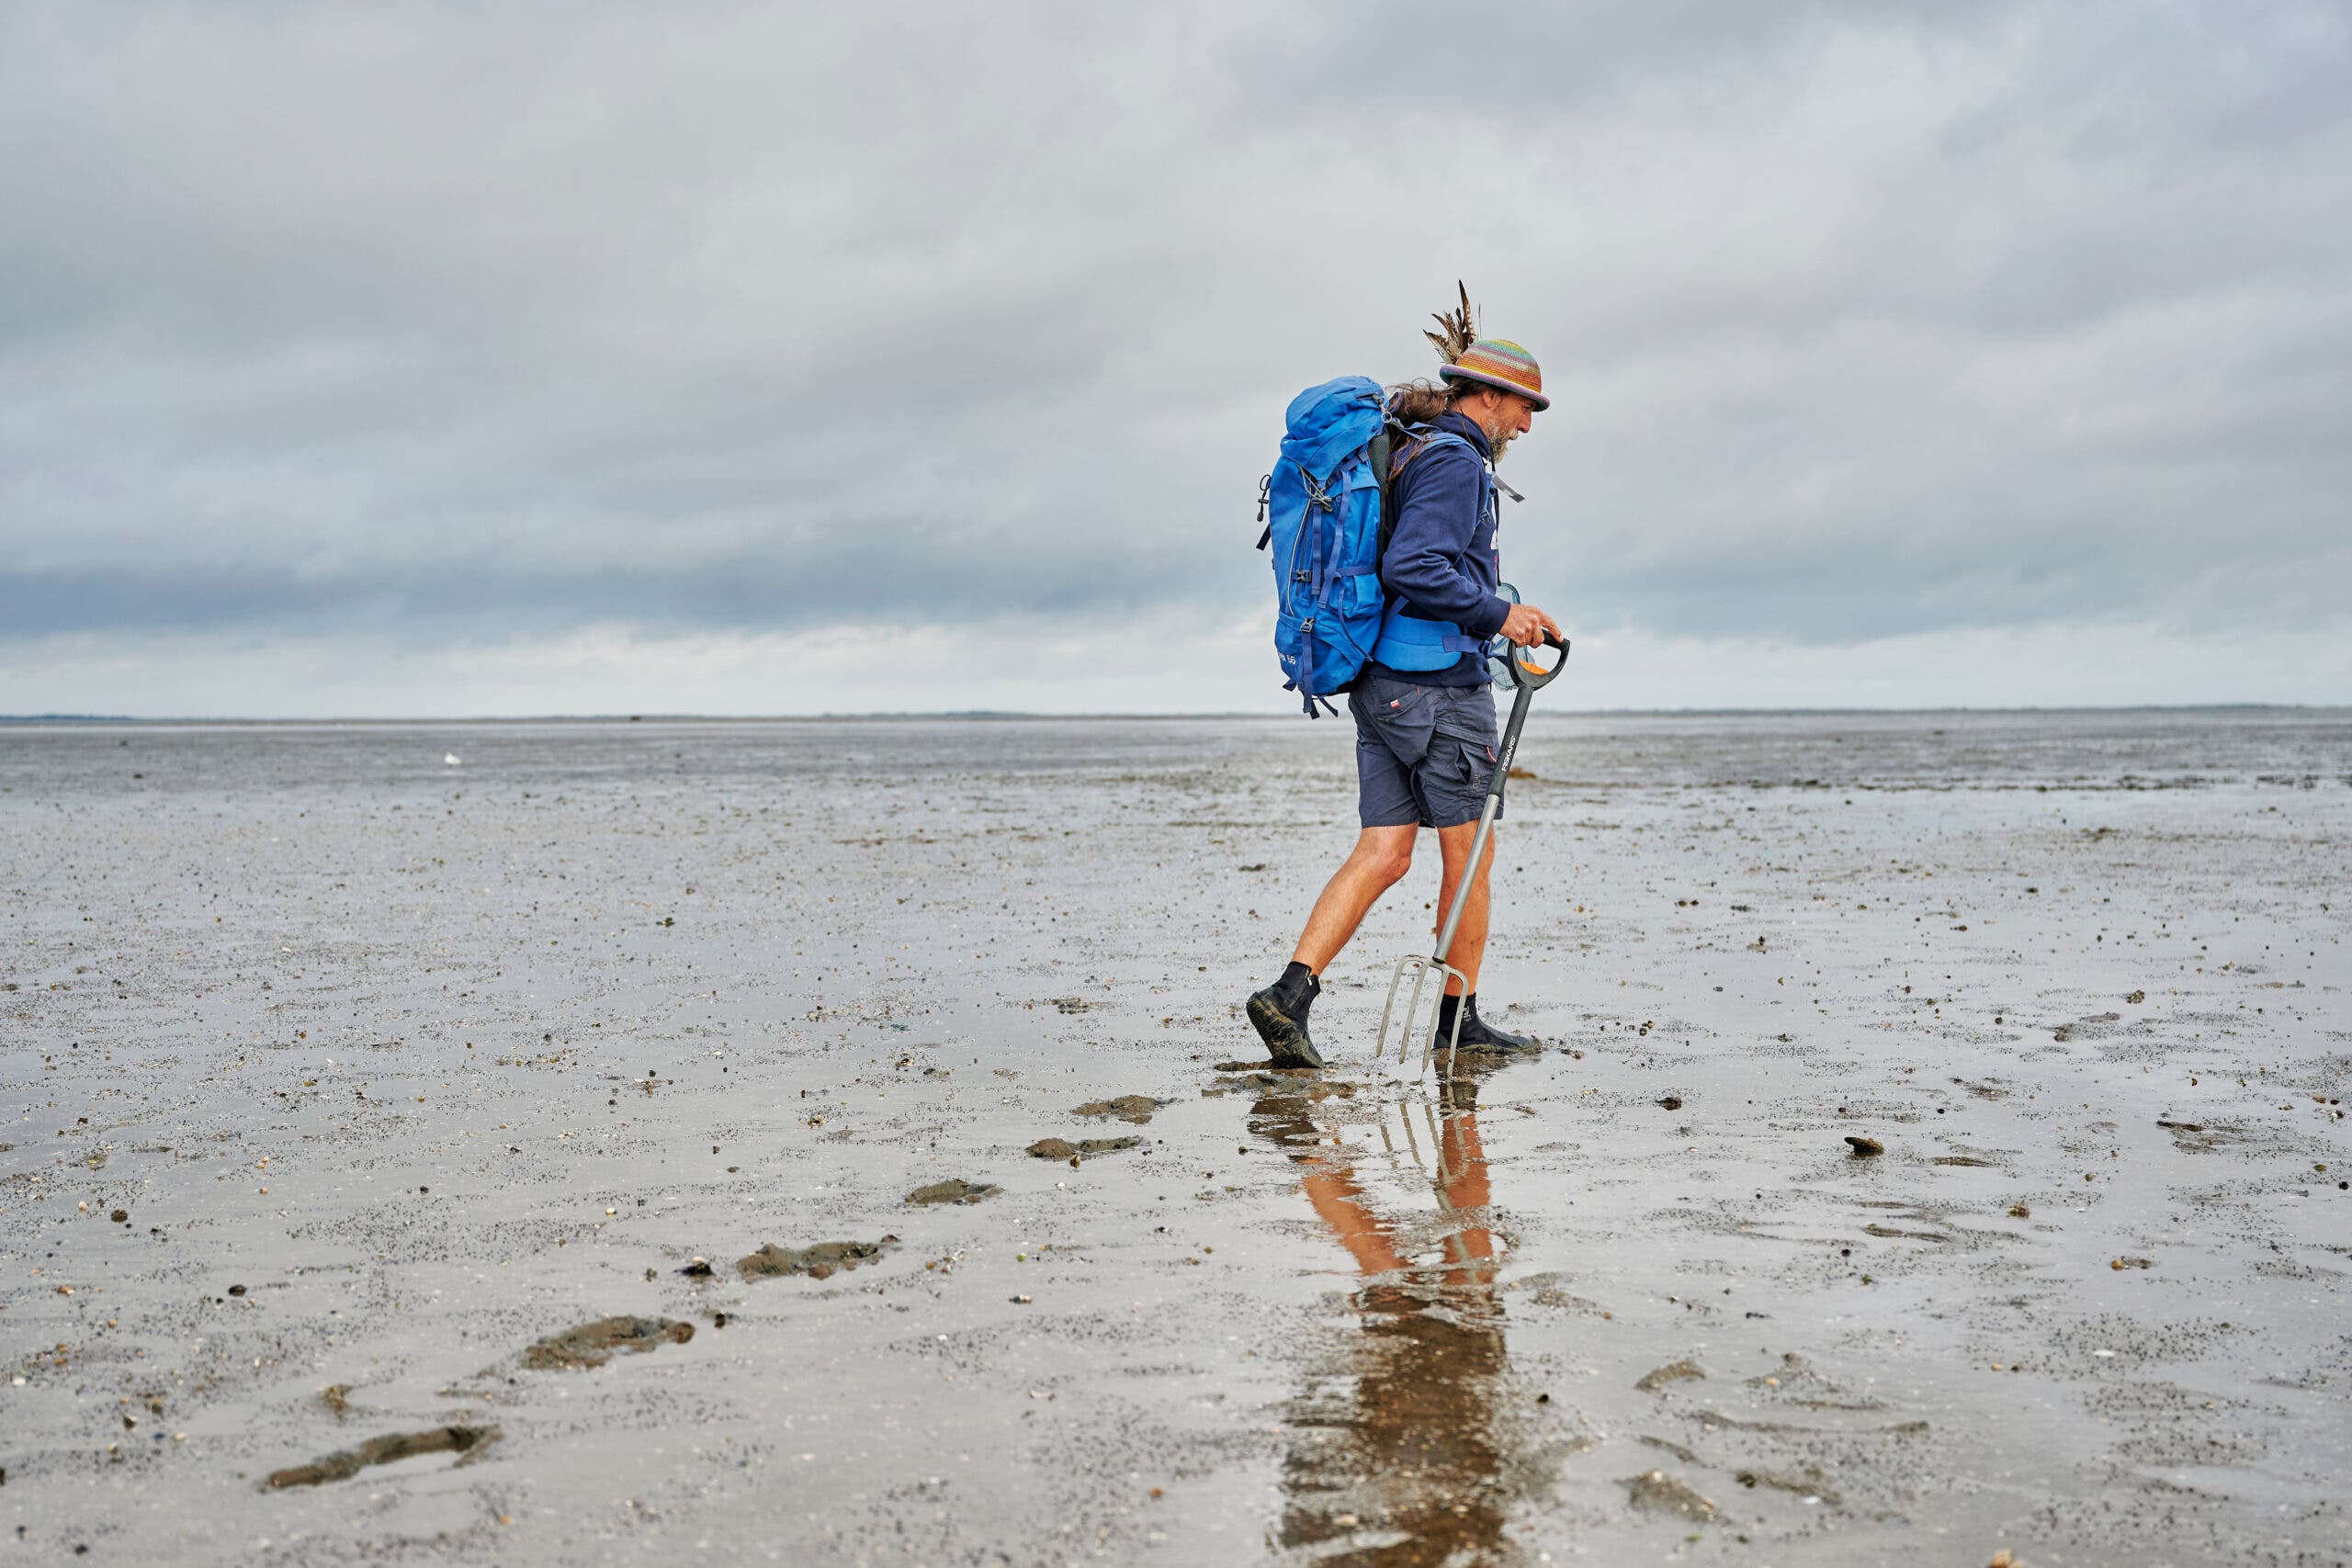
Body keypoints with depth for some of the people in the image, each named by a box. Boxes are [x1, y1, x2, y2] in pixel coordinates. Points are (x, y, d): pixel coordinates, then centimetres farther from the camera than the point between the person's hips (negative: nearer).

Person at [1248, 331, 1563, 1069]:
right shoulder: (1456, 462, -12)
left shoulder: (1409, 453, 18)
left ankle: (1290, 992, -10)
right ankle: (1459, 1015, 16)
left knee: (1382, 854, 3)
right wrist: (1498, 614, -17)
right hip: (1437, 683, -9)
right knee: (1470, 853, 5)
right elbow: (1412, 567, -24)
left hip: (1381, 682, 9)